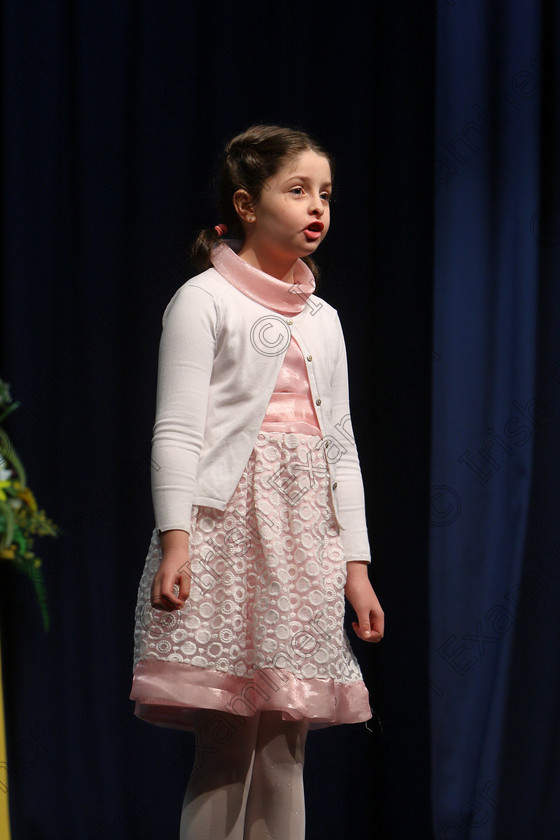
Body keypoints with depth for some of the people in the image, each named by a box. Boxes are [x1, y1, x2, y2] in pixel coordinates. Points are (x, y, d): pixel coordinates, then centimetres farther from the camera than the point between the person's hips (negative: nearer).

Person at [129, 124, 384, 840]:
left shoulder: (323, 319, 20)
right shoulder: (204, 299, 1)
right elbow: (177, 431, -6)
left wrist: (357, 565, 14)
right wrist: (174, 538, -17)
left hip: (308, 529, 6)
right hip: (229, 518, -6)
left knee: (284, 749, 3)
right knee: (228, 745, -11)